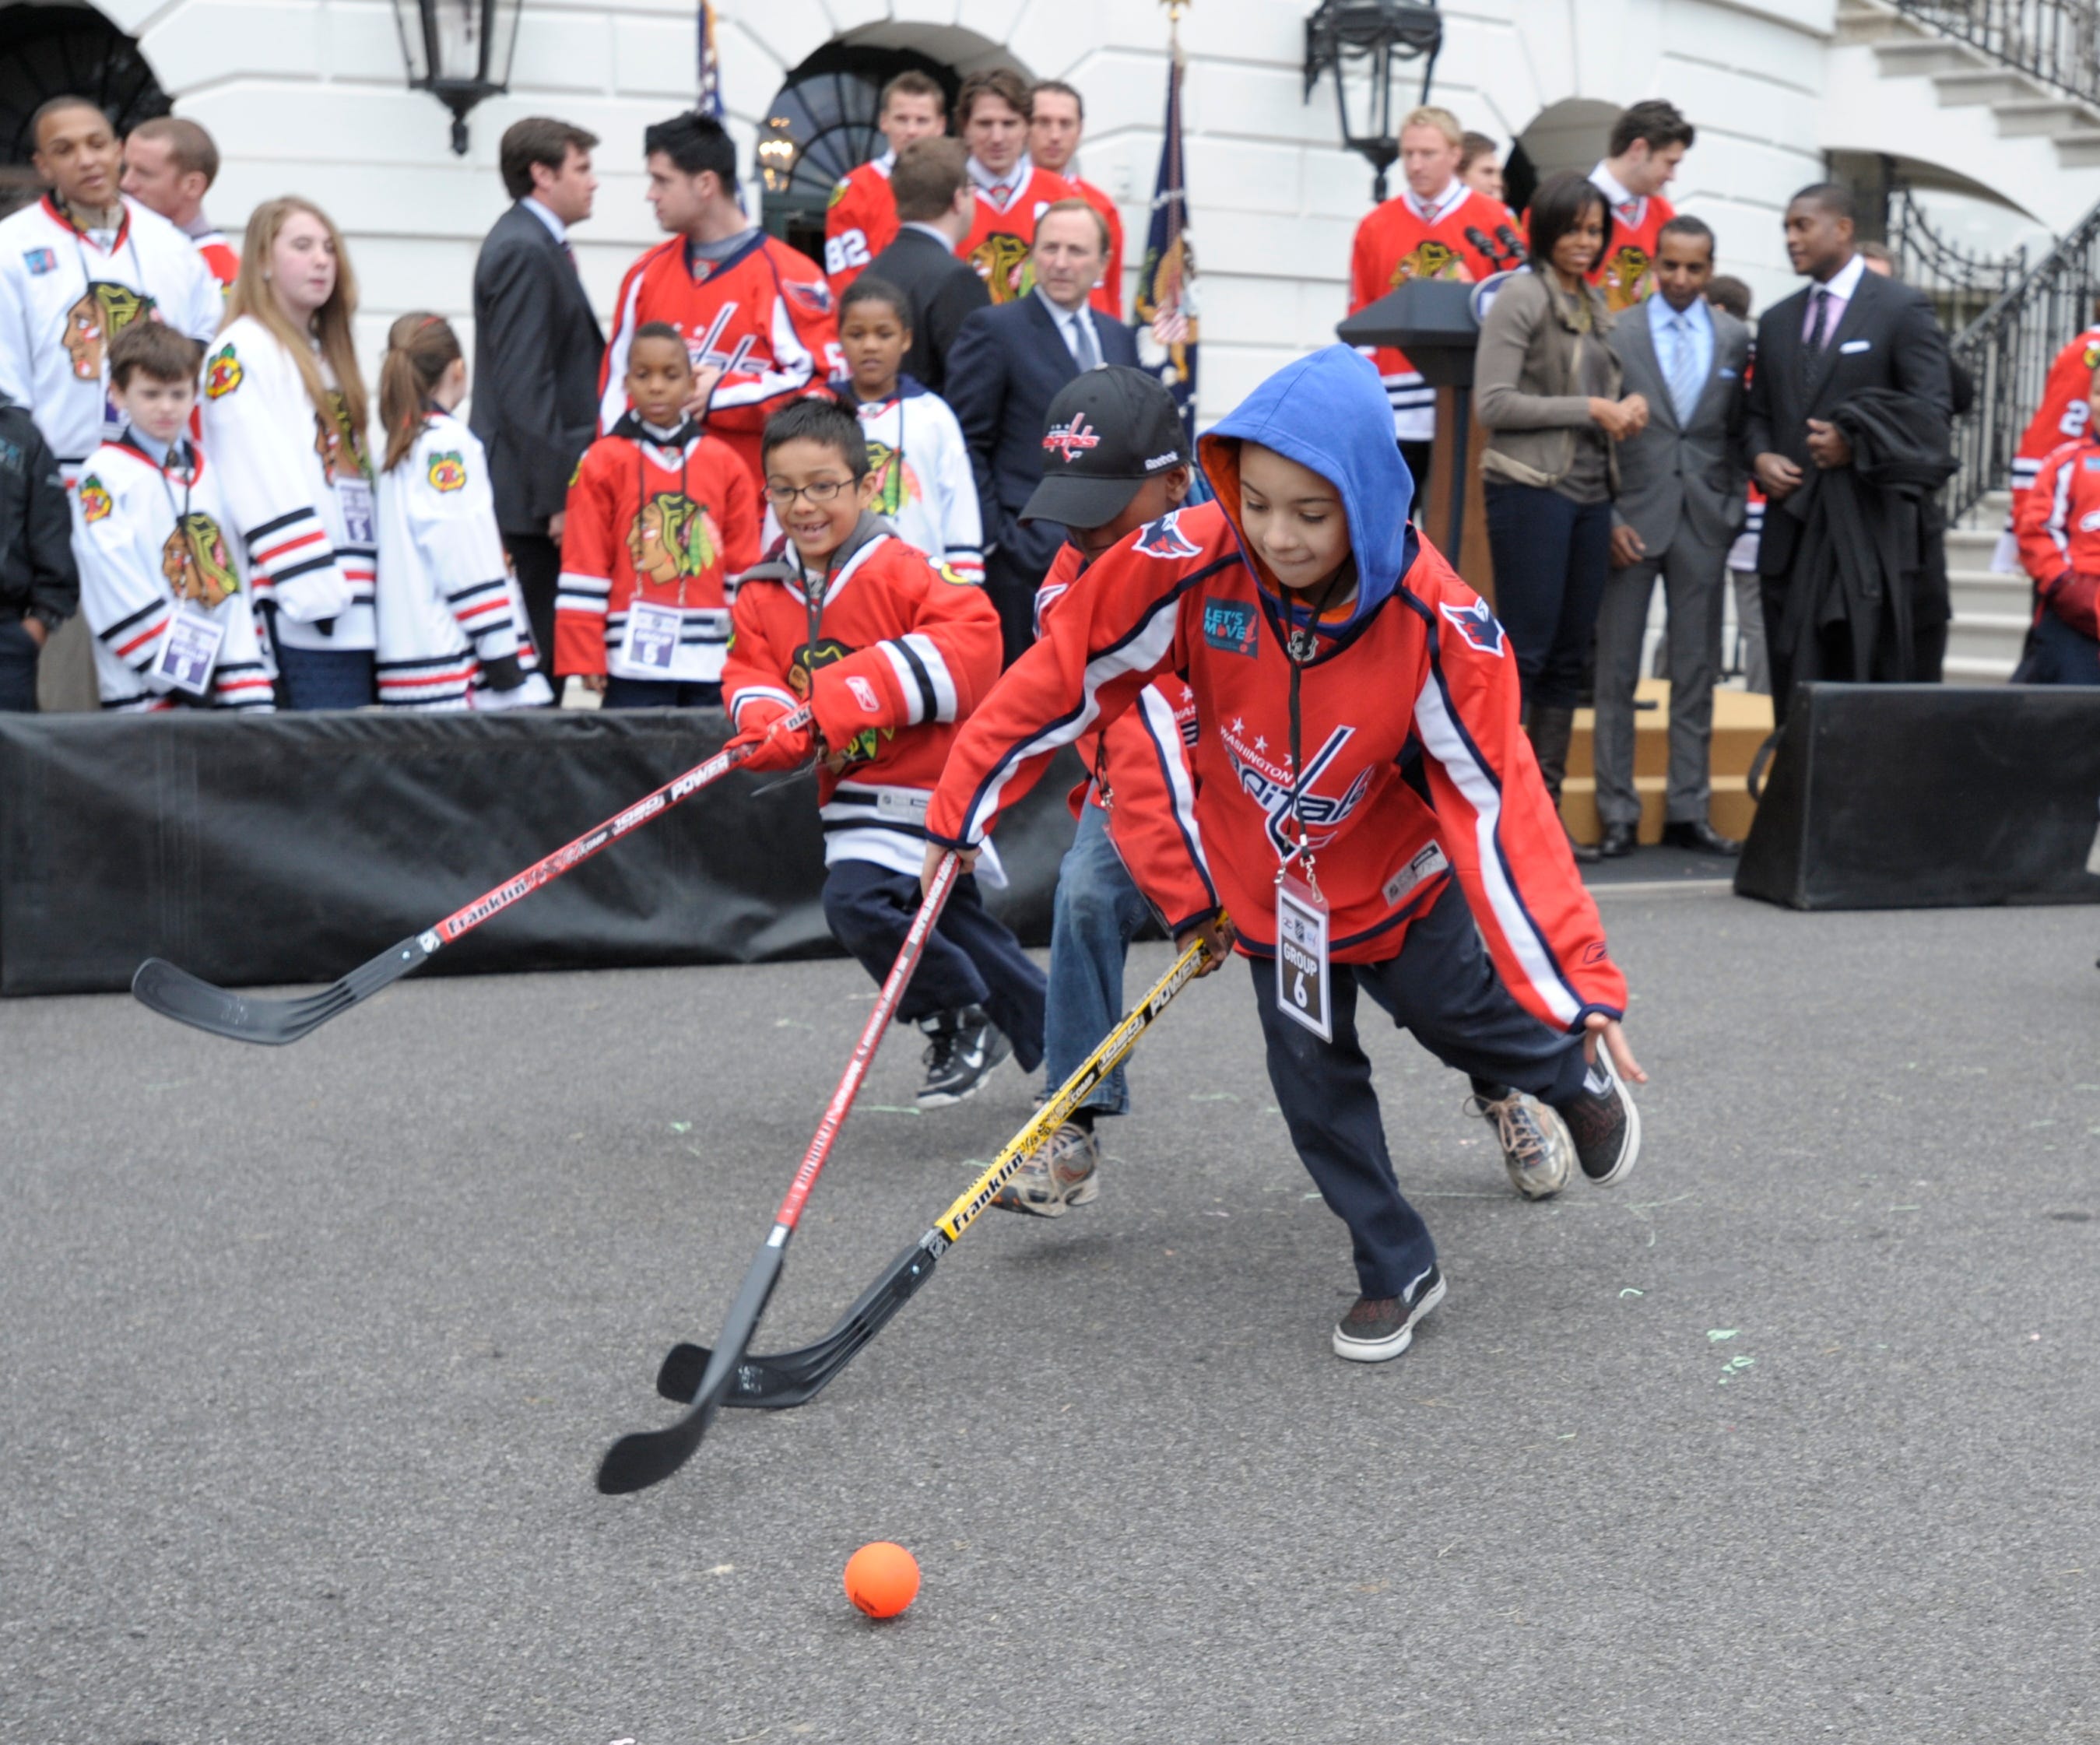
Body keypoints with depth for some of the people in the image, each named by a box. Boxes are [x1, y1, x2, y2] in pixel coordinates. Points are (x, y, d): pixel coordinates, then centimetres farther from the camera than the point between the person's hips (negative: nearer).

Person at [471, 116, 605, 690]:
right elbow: (523, 384, -18)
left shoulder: (539, 244, 19)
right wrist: (557, 496, -19)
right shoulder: (523, 251, -13)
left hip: (542, 492, 10)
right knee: (534, 649, -8)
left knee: (537, 648, 9)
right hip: (532, 495, -10)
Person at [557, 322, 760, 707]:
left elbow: (745, 569, 11)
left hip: (714, 663, 3)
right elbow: (583, 567, 0)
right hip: (633, 660, -2)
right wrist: (584, 657, -5)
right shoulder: (602, 462, 1)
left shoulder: (725, 463, 9)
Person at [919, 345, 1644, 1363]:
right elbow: (1059, 680, -18)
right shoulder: (1187, 564, -30)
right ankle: (1397, 1273, 26)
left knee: (1461, 1013, 16)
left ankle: (1581, 1078, 51)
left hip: (1398, 873, -2)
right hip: (1267, 883, 2)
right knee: (1314, 1079, 7)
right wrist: (961, 810, -12)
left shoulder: (1438, 623, -32)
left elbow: (1497, 802, -29)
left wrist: (1578, 979, -33)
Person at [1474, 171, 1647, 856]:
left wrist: (1628, 406, 3)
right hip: (1531, 490, -7)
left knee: (1569, 657, 8)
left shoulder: (1595, 304, 17)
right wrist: (1589, 410, -13)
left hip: (1590, 493, 7)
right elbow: (1492, 402, -12)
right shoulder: (1521, 297, -5)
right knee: (1525, 650, -8)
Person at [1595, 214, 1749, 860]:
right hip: (1632, 520, -2)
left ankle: (1688, 812, 13)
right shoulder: (1615, 334, 1)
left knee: (1697, 673, 6)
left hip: (1704, 523, 2)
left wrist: (1732, 506, 1)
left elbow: (1738, 430, 12)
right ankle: (1617, 816, 6)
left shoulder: (1735, 338, 8)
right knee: (1616, 671, 0)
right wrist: (1609, 519, -8)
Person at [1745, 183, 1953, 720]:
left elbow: (1932, 408, -6)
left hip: (1868, 531, -5)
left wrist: (1855, 442, -14)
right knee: (1795, 695, 3)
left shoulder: (1903, 309, 1)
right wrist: (1761, 456, 1)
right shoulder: (1778, 321, 18)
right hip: (1792, 530, 5)